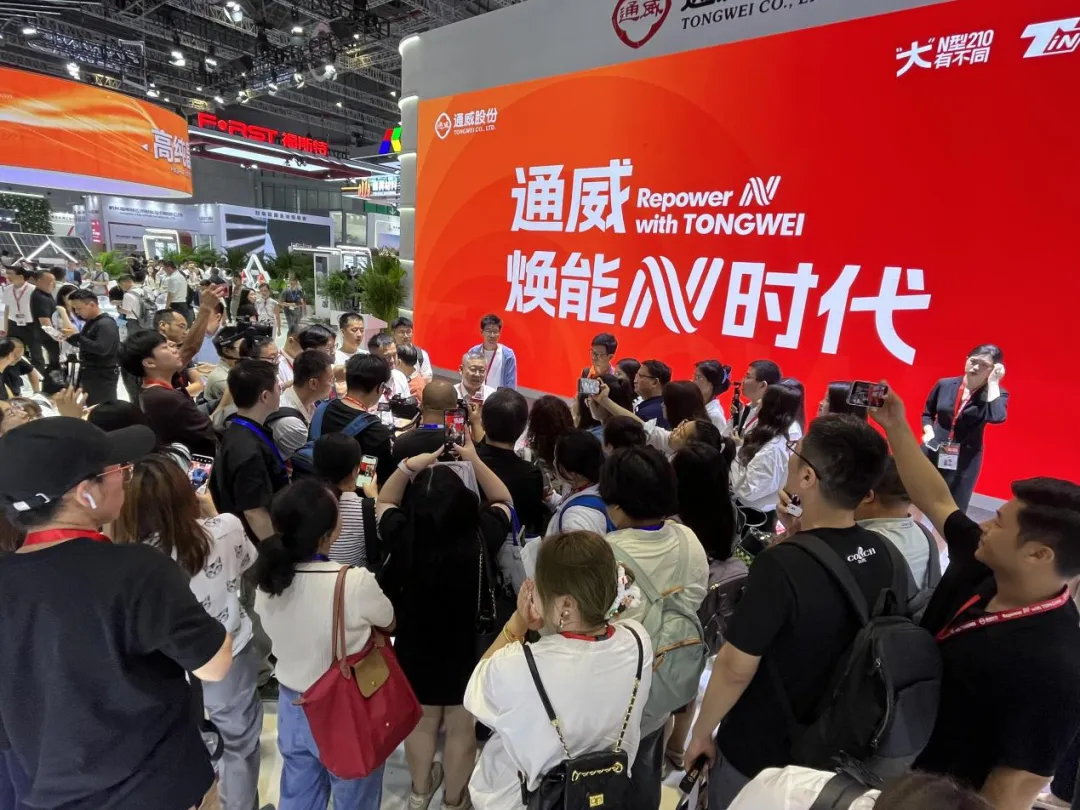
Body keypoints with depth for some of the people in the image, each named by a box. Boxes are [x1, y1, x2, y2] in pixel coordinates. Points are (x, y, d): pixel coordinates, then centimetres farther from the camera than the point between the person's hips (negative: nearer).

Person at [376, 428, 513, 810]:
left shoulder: (403, 537, -28)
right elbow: (503, 501, -8)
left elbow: (384, 502, -5)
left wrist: (409, 467, -20)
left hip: (415, 648, 2)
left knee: (422, 722, 26)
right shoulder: (482, 537, -29)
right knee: (462, 728, 22)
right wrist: (475, 461, -17)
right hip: (468, 648, -1)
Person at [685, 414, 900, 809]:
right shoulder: (883, 553, -12)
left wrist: (701, 732, -9)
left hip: (758, 755, -5)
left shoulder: (781, 564, -33)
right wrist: (801, 536, -6)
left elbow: (735, 669, -24)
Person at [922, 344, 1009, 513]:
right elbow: (927, 413, 13)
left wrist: (993, 382, -20)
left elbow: (996, 417, -27)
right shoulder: (944, 384, -1)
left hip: (964, 459, -1)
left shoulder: (996, 393, -4)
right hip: (932, 453, 1)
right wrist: (929, 432, -6)